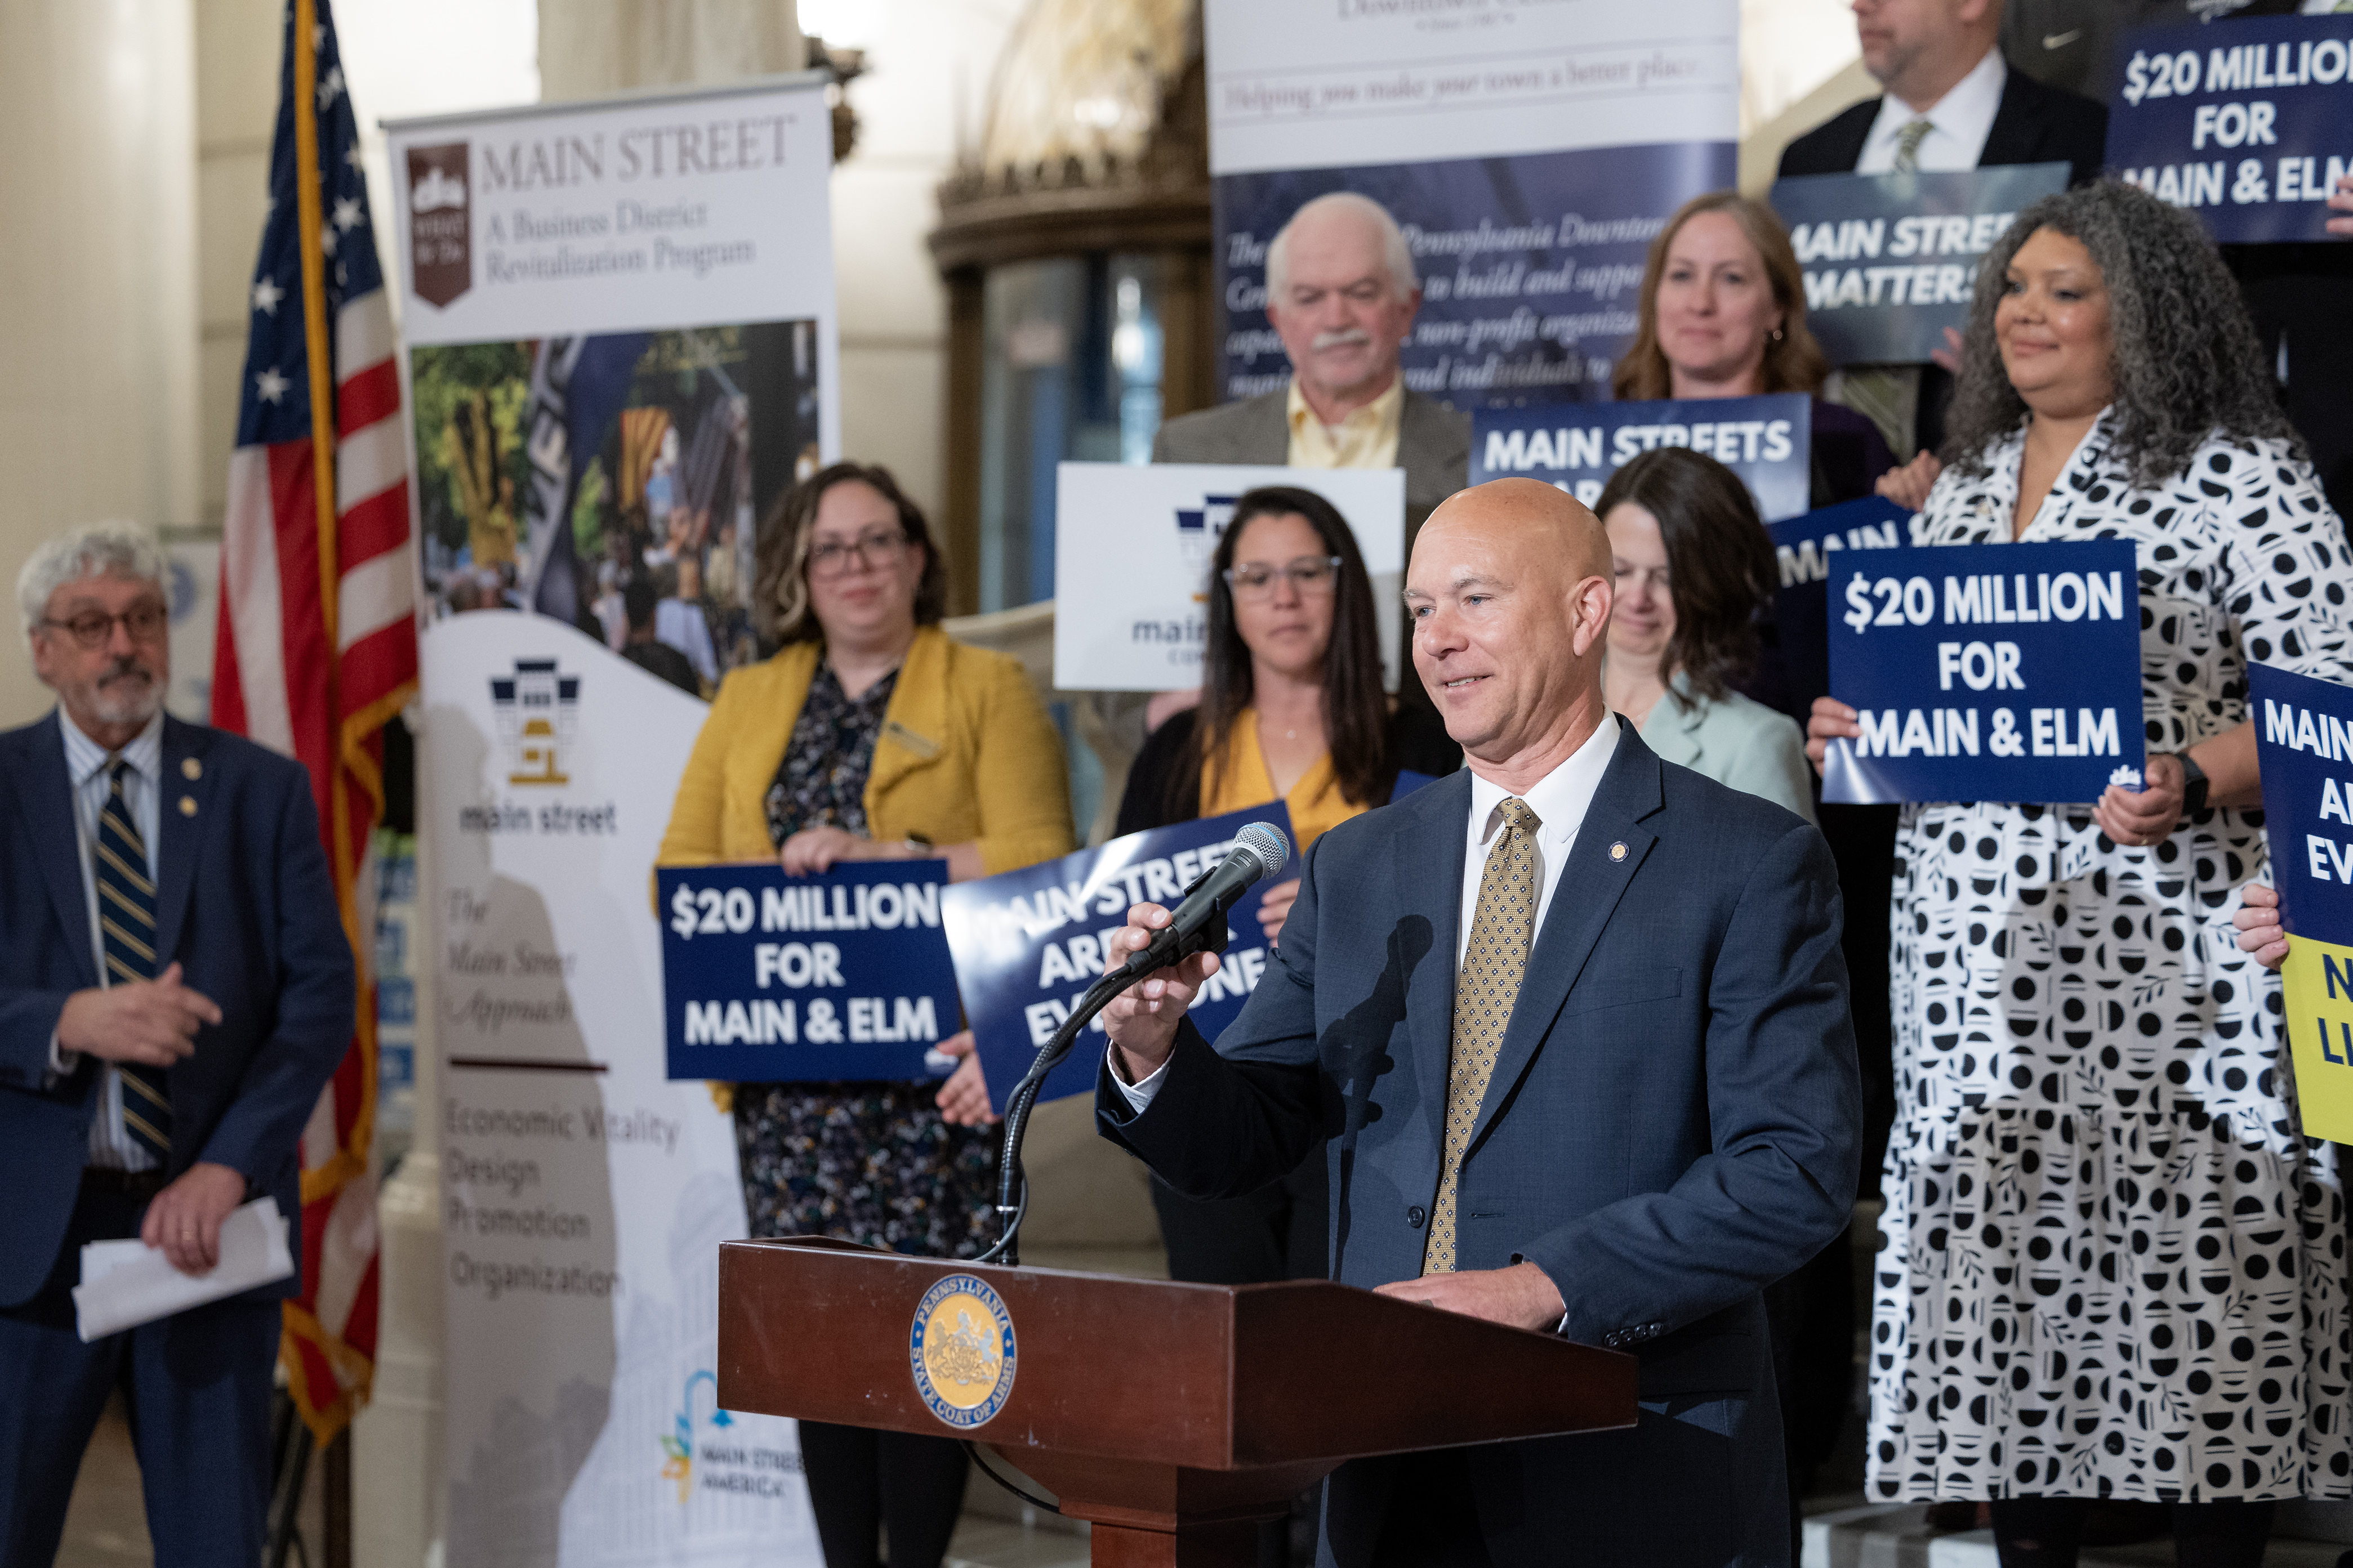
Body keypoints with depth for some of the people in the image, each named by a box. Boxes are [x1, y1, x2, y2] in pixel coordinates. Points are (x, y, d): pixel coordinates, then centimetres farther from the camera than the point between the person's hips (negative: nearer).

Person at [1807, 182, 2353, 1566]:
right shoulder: (1968, 480, 18)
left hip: (2172, 954, -6)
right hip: (1978, 953, 6)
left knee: (2191, 1248, -5)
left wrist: (2192, 786, -24)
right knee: (1998, 1248, 6)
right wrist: (1861, 732, 7)